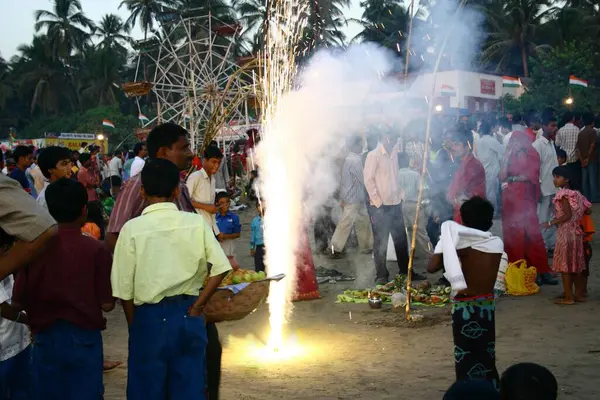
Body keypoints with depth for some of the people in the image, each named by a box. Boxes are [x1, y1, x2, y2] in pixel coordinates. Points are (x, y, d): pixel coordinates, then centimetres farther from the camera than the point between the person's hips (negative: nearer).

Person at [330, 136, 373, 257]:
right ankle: (335, 248, 0)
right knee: (346, 224, -5)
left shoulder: (350, 159, 12)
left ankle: (366, 246, 21)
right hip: (353, 198, -10)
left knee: (363, 221, 14)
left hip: (356, 197, 10)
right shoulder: (354, 160, -20)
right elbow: (363, 180, -19)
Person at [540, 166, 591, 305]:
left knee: (565, 265, -1)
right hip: (576, 232, 8)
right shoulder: (575, 194, 9)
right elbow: (586, 210, 13)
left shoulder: (563, 194, -15)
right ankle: (579, 294, 21)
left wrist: (550, 223, -15)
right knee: (576, 264, 14)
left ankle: (568, 297, 2)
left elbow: (567, 215, -20)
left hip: (565, 233, -8)